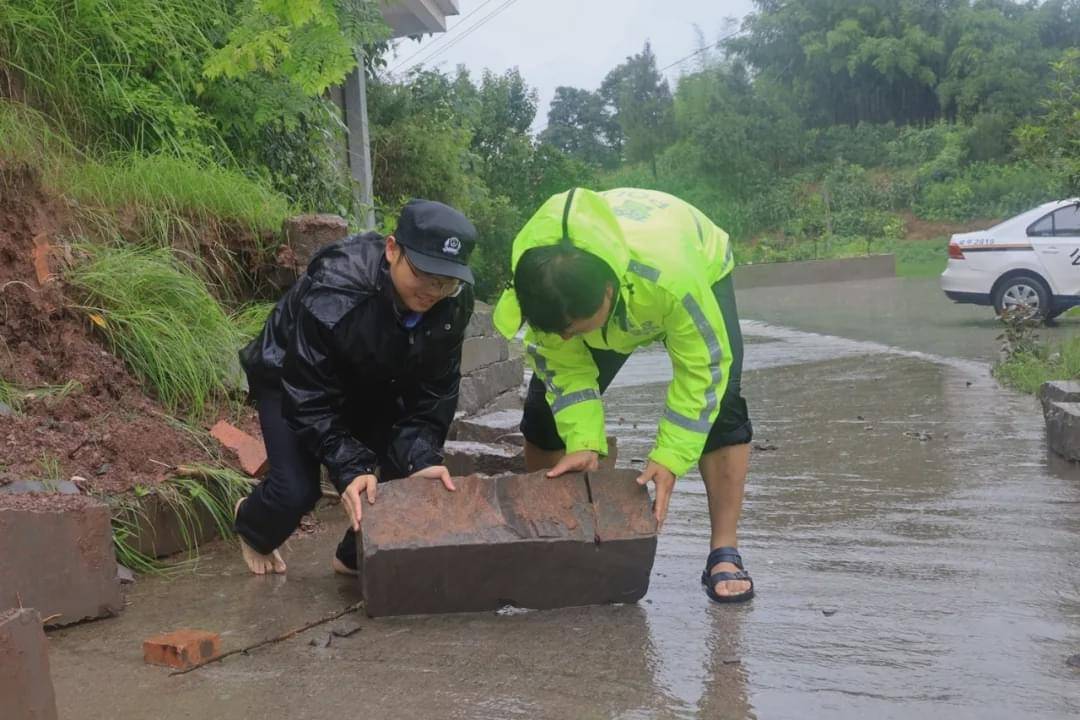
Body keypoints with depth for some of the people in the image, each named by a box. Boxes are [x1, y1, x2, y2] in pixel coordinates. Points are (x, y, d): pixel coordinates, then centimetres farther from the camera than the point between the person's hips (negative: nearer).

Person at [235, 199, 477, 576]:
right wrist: (351, 469, -44)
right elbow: (309, 401, -35)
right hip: (291, 378, -5)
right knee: (297, 491, -14)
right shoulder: (331, 294, -42)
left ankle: (357, 557, 22)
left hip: (371, 385, 5)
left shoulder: (454, 302, -26)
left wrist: (422, 456, -34)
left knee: (405, 469, -7)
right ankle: (251, 526, 25)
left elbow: (434, 391, -19)